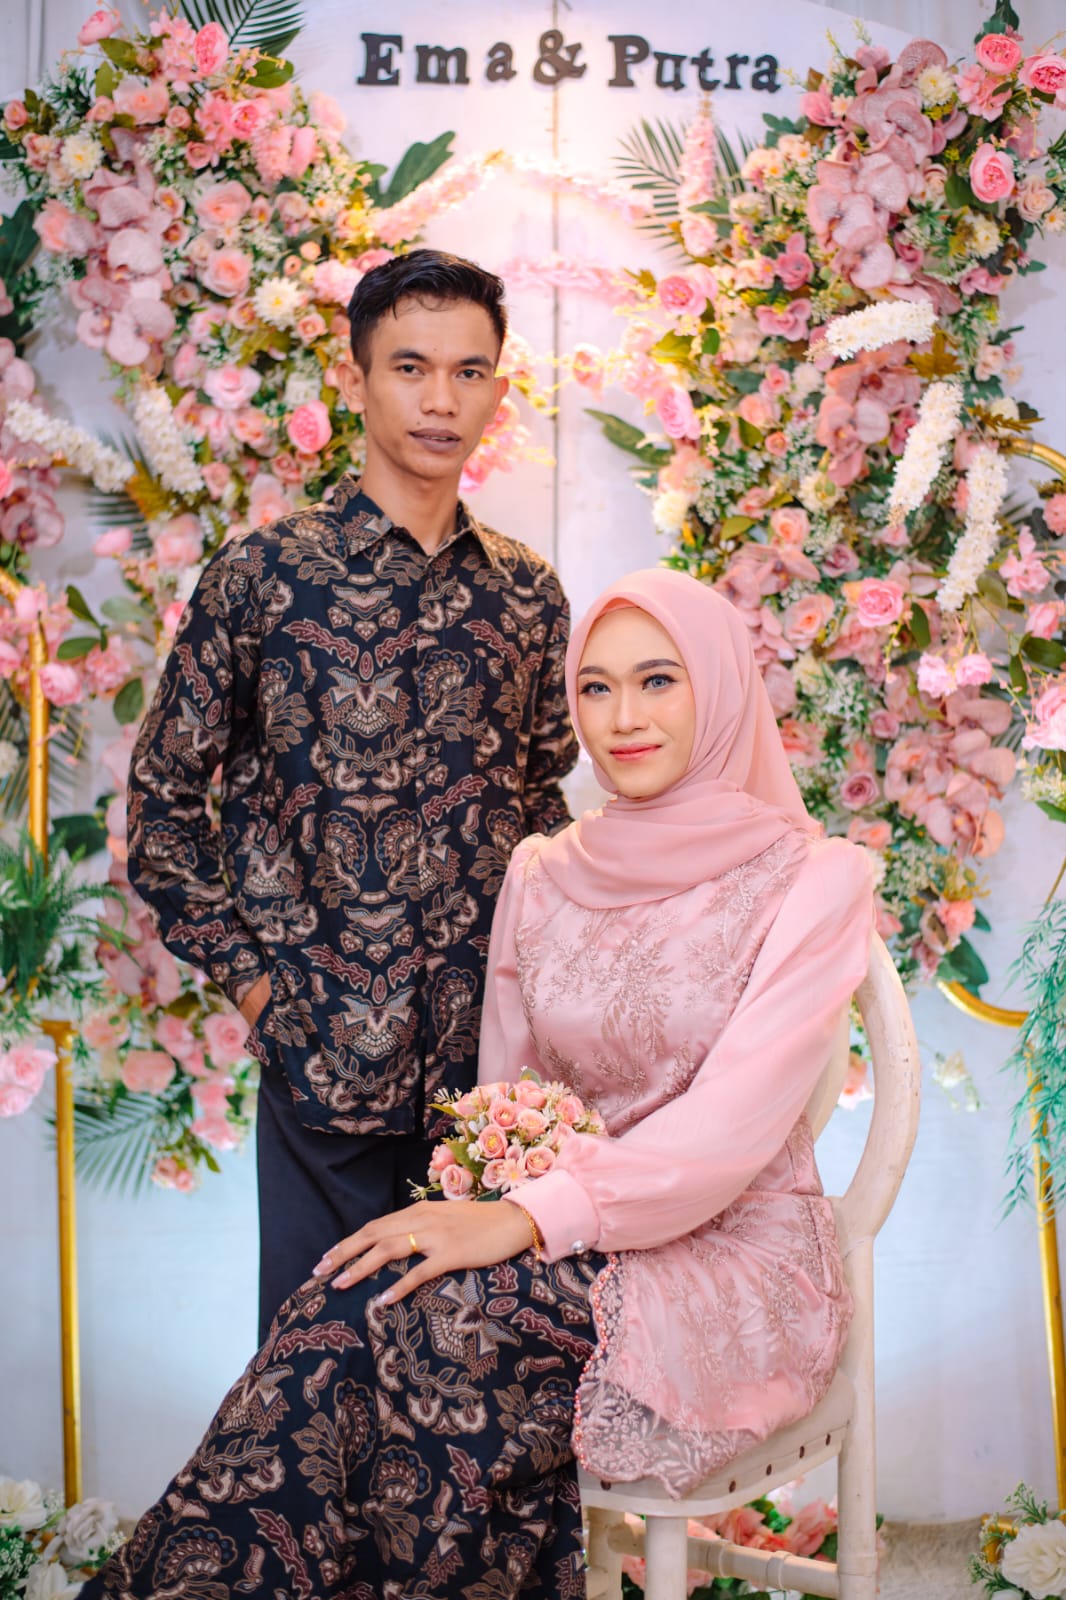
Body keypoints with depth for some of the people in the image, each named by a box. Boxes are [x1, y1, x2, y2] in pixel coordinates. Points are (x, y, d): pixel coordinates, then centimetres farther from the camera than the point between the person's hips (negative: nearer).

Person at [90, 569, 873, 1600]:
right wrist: (480, 1213, -10)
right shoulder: (542, 876, 9)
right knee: (376, 1298, -30)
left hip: (738, 1259, -4)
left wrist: (530, 1215, -28)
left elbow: (733, 1121, -18)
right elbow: (502, 1098, 12)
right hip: (572, 1247, 4)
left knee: (423, 1309, -31)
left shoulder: (811, 880, -7)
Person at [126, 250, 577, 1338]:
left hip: (491, 1048, 4)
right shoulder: (264, 575, -6)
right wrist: (246, 974, -4)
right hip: (325, 1046, -3)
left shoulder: (526, 592, 6)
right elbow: (163, 795, -1)